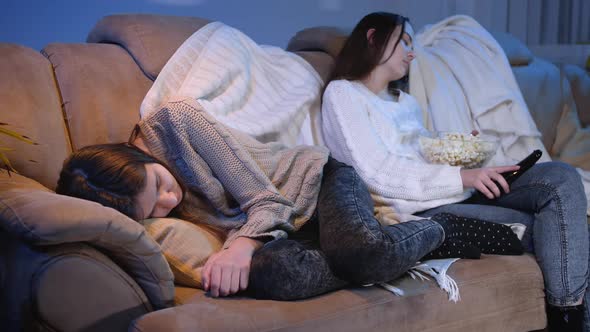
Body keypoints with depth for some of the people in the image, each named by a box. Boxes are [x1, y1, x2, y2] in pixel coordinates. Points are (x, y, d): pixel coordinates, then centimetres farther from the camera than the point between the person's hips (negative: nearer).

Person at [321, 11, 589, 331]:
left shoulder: (407, 102, 27)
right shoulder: (342, 92, 2)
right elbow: (377, 173, -12)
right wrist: (461, 176, -19)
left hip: (457, 194, 8)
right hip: (417, 209, -8)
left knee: (562, 177, -13)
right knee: (538, 227, -21)